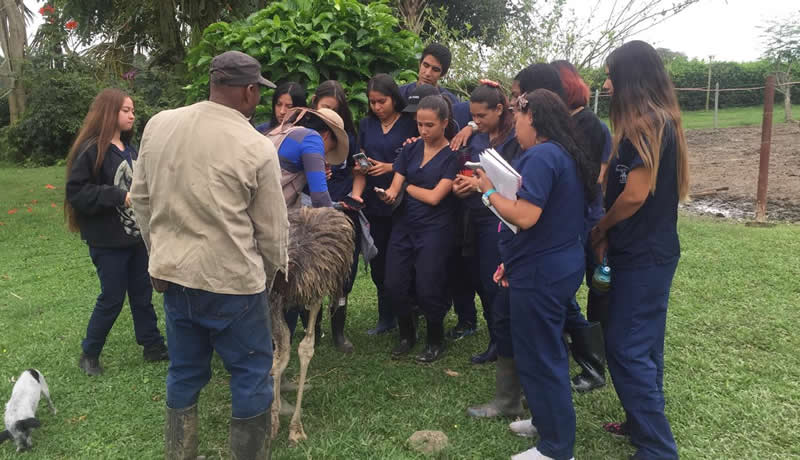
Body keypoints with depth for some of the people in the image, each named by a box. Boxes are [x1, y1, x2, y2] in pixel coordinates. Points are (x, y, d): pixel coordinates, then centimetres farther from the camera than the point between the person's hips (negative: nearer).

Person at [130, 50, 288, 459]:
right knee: (251, 376, 11)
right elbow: (272, 228, -6)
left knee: (184, 374, 20)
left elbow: (141, 198, 10)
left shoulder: (158, 125, 1)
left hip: (172, 273, 6)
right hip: (231, 279, -6)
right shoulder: (256, 148, -14)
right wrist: (276, 269, 12)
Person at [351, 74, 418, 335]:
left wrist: (390, 167, -16)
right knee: (378, 263, 9)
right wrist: (356, 193, -10)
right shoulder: (366, 125, 10)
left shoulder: (410, 125, -2)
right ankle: (386, 318, 24)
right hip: (374, 206, 4)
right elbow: (361, 166, 5)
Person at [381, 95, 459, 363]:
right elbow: (395, 187, 3)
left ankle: (436, 341, 21)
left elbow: (434, 197, -12)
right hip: (403, 227, 5)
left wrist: (406, 186, 0)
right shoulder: (410, 150, 9)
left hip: (435, 230, -4)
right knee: (394, 285, 0)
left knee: (427, 290, -5)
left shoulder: (452, 155, -6)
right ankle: (407, 335, 25)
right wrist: (390, 194, -20)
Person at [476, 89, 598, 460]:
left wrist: (490, 192, -11)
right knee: (548, 352, 22)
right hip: (560, 265, 10)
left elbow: (525, 216, -28)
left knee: (538, 358, 2)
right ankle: (551, 423, 38)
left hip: (540, 273, -10)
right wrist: (514, 260, 17)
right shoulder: (565, 154, 13)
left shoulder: (540, 156, -19)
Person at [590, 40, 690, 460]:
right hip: (646, 250, 10)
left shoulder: (646, 125, -19)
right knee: (642, 345, 17)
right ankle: (643, 425, 30)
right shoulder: (655, 122, 13)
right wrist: (606, 234, 6)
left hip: (643, 255, -10)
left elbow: (634, 195, -22)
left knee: (626, 347, -4)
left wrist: (598, 232, -5)